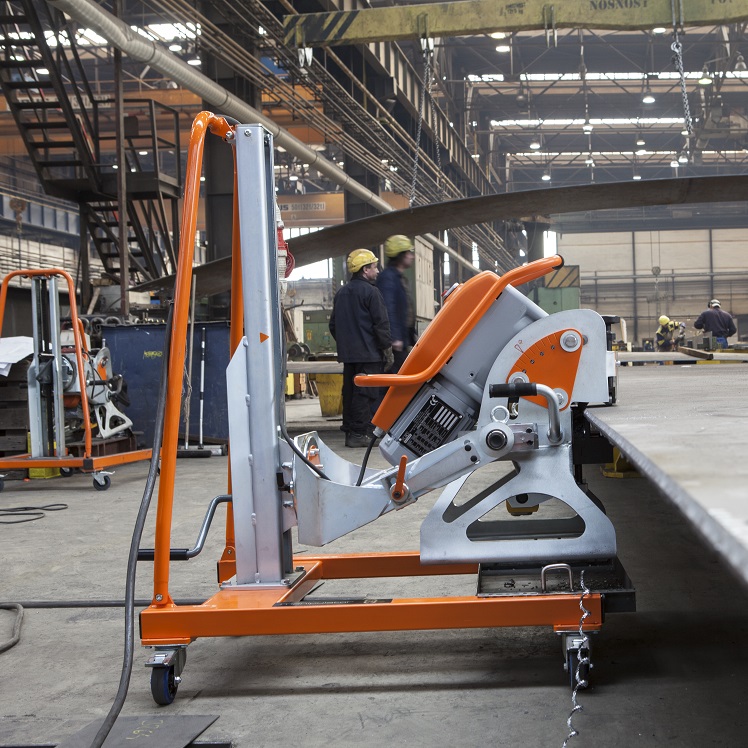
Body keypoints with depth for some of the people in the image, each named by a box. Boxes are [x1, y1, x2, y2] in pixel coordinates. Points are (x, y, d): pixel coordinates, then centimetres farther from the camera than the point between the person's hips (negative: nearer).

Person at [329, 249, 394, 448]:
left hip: (348, 354, 8)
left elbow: (333, 324, 19)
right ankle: (359, 433, -8)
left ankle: (350, 431, 17)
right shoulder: (370, 292, -10)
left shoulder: (342, 293, 14)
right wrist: (387, 349, -7)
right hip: (369, 354, -8)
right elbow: (381, 324, -13)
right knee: (366, 393, -6)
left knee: (350, 391, 12)